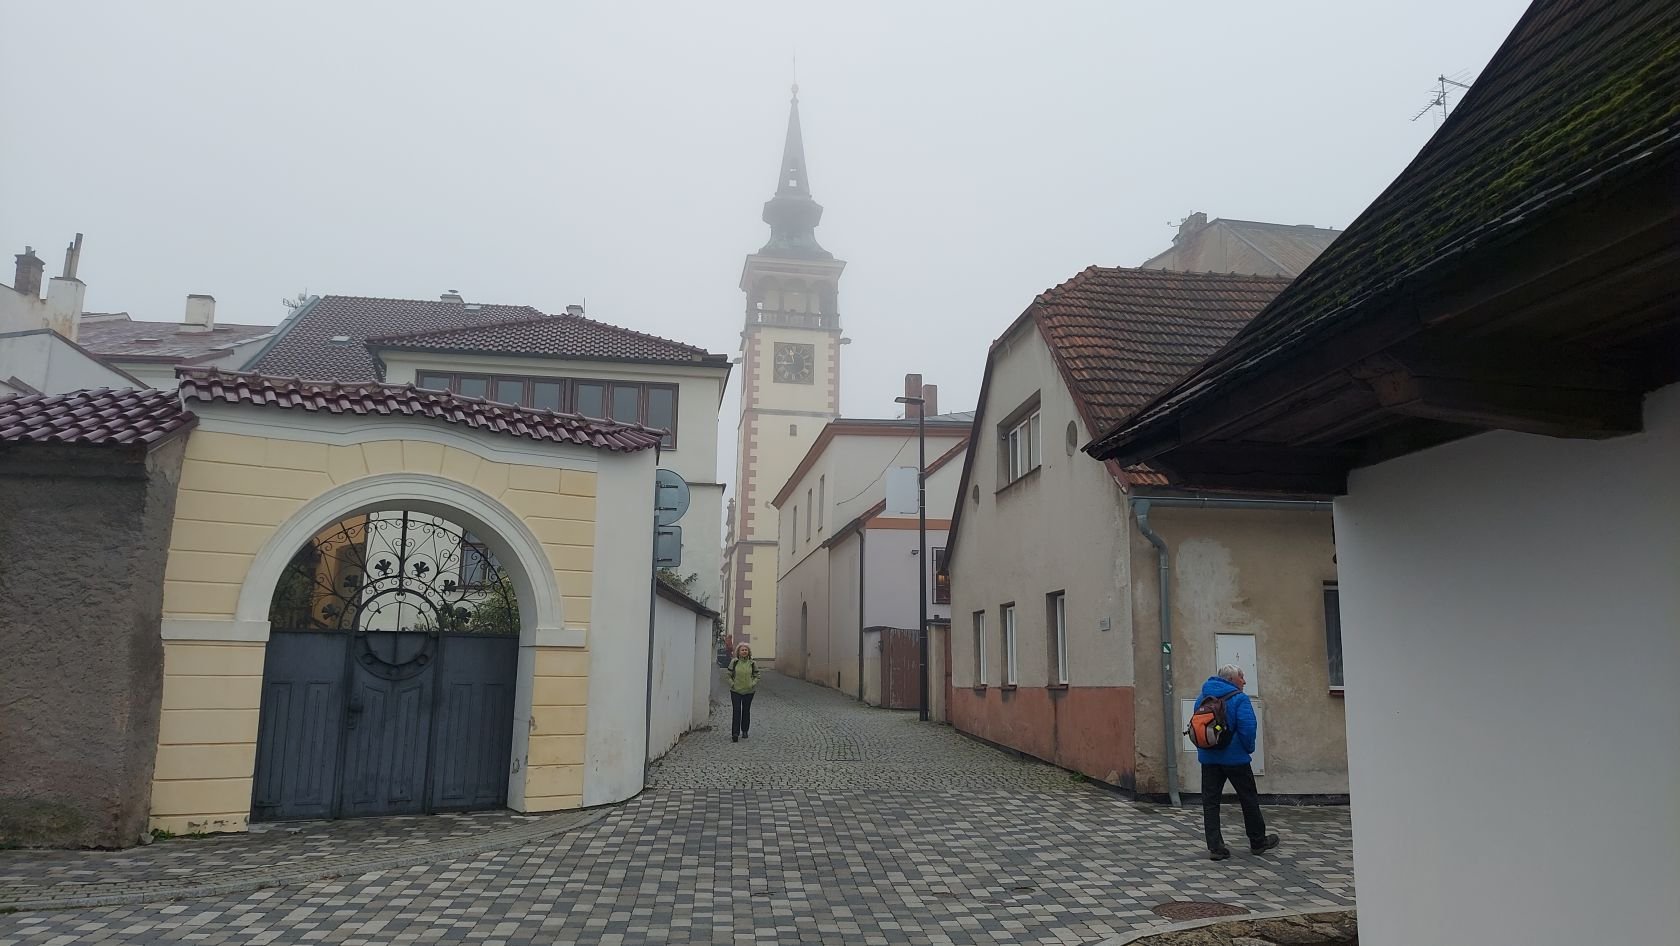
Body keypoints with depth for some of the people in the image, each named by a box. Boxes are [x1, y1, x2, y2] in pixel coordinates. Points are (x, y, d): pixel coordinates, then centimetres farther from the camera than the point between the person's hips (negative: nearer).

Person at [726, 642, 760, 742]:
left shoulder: (752, 664, 1)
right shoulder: (734, 662, -1)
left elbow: (756, 676, 7)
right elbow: (729, 675, 5)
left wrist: (753, 684, -8)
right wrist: (732, 684, -8)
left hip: (748, 691, 1)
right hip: (735, 691, -1)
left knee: (746, 711, 11)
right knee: (736, 711, -8)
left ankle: (744, 731, 26)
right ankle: (735, 733, -9)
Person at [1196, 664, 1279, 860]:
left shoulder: (1202, 698, 9)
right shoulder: (1239, 699, -11)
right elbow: (1248, 727, -19)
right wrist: (1249, 749, -5)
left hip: (1208, 758, 5)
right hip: (1235, 758, -4)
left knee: (1210, 802, 4)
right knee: (1249, 799, 12)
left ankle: (1215, 847, -1)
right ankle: (1258, 842, 25)